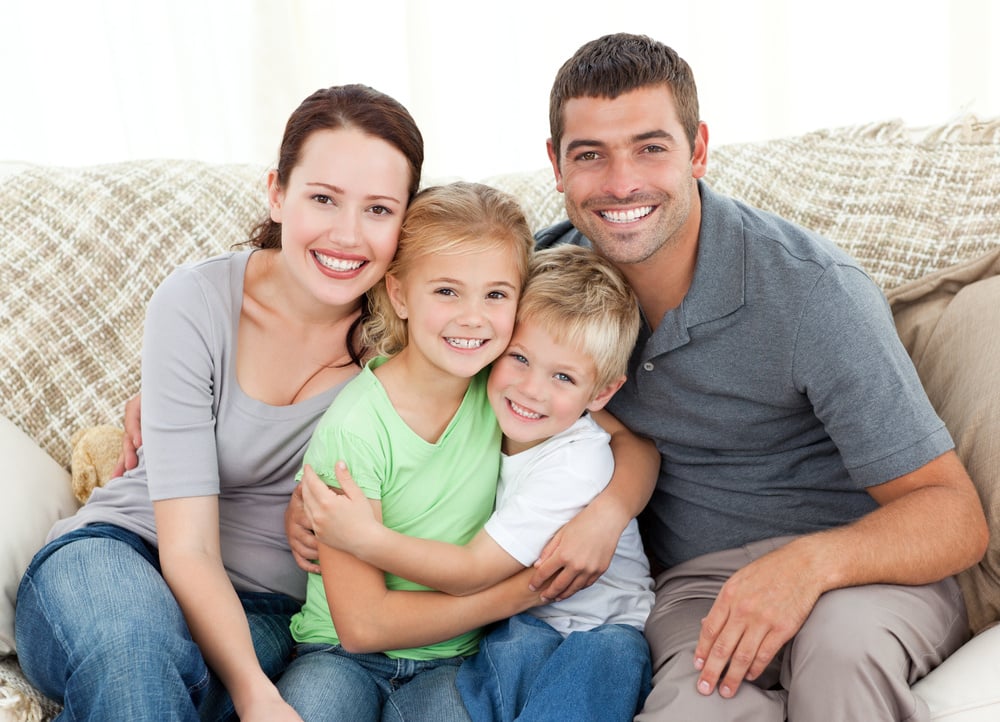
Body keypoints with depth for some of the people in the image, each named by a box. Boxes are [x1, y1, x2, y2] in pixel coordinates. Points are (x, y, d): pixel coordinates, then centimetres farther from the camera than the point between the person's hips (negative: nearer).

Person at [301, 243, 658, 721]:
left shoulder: (575, 466, -22)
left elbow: (471, 572, -21)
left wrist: (365, 538, -27)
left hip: (602, 630, -4)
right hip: (518, 622, 4)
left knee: (609, 652, -37)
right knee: (516, 646, -31)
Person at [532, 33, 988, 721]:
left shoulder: (813, 289, -17)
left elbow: (955, 516, -15)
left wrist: (811, 562, -34)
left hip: (867, 566, -1)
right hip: (697, 580, 2)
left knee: (841, 645, -37)